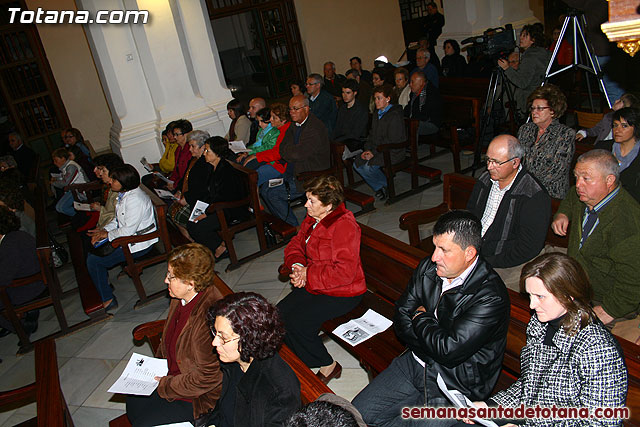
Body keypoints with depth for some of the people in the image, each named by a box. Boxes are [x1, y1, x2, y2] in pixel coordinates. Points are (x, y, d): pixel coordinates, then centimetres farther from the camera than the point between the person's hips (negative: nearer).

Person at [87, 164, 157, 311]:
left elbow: (128, 230, -26)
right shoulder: (124, 194, 7)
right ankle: (104, 281, 25)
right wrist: (103, 230, 3)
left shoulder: (135, 199, -26)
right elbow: (118, 219, 18)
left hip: (138, 244, -10)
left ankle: (107, 300, 2)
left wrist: (108, 234, -12)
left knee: (93, 260, -8)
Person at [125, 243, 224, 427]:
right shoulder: (180, 299, -6)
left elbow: (207, 376, -26)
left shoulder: (208, 317, -34)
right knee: (132, 402, 8)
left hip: (199, 396, -8)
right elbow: (169, 337, 15)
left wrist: (165, 386, -16)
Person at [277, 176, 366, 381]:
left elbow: (344, 273, -29)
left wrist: (307, 274, -21)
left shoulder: (344, 226, -24)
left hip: (342, 293, -9)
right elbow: (295, 245, 14)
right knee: (279, 314, -5)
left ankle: (327, 365, 3)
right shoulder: (312, 219, 4)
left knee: (296, 323, -20)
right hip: (313, 286, 9)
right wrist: (297, 266, -8)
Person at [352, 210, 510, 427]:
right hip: (415, 364, 6)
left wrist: (421, 318, -11)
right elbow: (401, 321, 0)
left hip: (455, 386, -6)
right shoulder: (428, 268, -3)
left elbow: (448, 350, -28)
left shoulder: (491, 297, -24)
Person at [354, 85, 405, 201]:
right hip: (378, 150, 9)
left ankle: (387, 185, -2)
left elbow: (392, 141, -20)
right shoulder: (377, 114, 13)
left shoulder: (395, 115, -16)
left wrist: (374, 153, -18)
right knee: (357, 163, -9)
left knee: (369, 166, -27)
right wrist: (368, 149, 1)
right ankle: (379, 187, 4)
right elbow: (372, 135, 19)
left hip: (393, 152, -9)